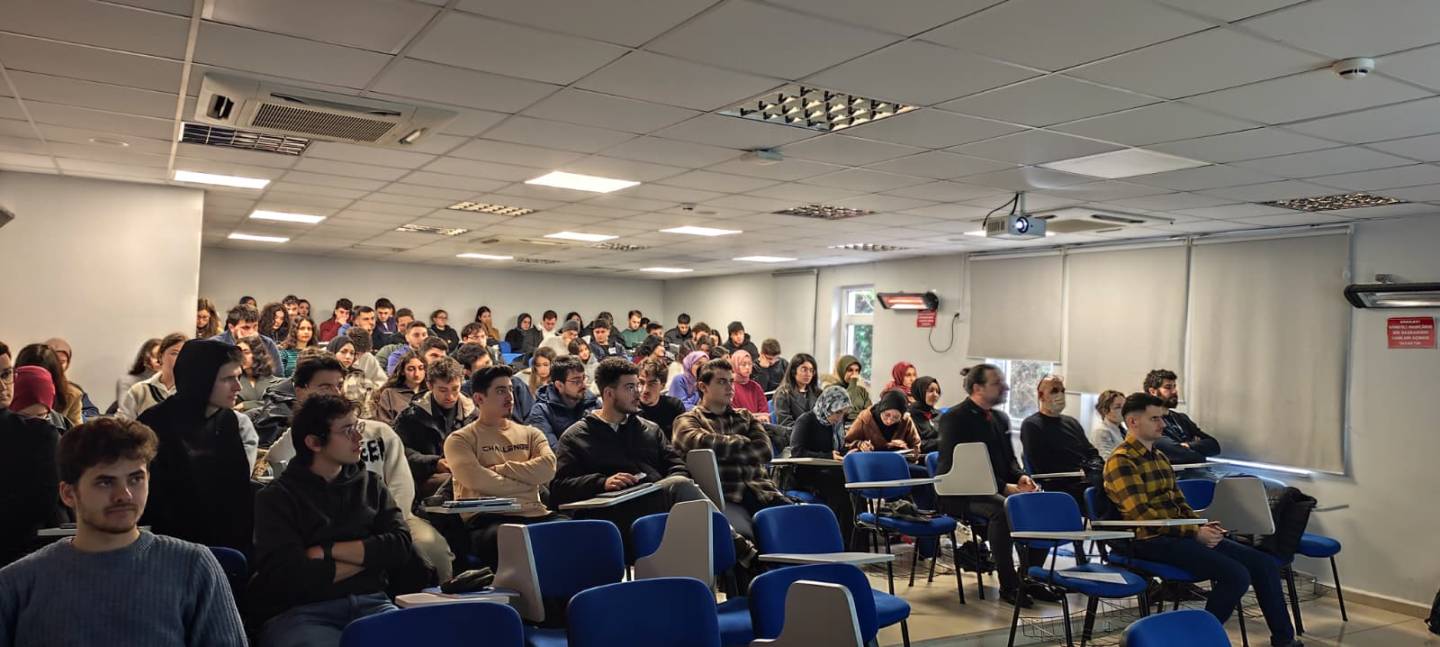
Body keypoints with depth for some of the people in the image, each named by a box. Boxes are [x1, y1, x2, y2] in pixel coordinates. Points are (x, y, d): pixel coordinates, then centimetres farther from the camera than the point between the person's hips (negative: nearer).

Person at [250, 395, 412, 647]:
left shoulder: (370, 484, 15)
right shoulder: (276, 498, 2)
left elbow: (400, 546, 2)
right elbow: (289, 575, -11)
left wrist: (327, 552, -7)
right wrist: (368, 555, -2)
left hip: (371, 604, 3)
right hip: (299, 613, -2)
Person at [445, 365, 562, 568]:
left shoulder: (530, 433, 22)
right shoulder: (460, 439, 9)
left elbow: (548, 468, 2)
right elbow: (477, 479, -9)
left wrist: (500, 469, -1)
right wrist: (528, 483, 1)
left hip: (534, 514, 4)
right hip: (488, 519, -4)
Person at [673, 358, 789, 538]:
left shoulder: (745, 418, 24)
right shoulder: (687, 420, 11)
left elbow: (765, 451, 7)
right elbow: (703, 443, -12)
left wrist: (723, 451, -1)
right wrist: (744, 442, 4)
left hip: (760, 491, 5)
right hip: (724, 498, -4)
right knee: (743, 535, -34)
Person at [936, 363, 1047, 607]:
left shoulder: (1001, 418, 15)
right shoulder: (954, 418, -10)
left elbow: (1009, 459, 21)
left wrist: (1020, 477, -5)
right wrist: (1004, 487, -23)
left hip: (997, 489, 8)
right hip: (960, 493, -8)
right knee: (1001, 508, -36)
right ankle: (1008, 586, -23)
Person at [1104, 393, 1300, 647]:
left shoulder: (1160, 456, 18)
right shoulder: (1121, 461, -12)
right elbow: (1143, 515, -19)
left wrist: (1203, 525, 2)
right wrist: (1194, 533, -16)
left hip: (1179, 533, 9)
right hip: (1151, 541, -9)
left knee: (1265, 564, 2)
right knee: (1237, 575, -22)